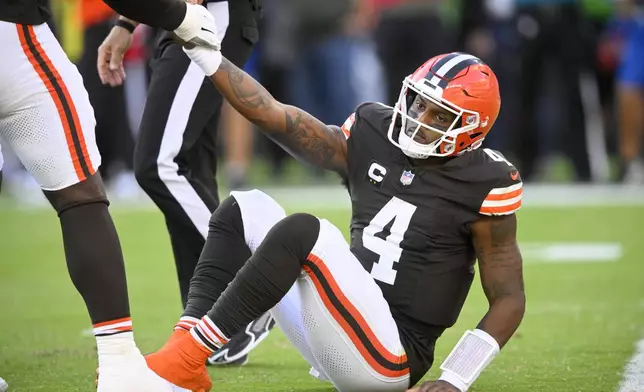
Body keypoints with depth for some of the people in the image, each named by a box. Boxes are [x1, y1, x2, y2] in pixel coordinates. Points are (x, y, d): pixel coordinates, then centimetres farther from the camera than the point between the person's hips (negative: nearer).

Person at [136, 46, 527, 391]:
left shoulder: (483, 187, -7)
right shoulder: (373, 137, 7)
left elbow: (509, 299, -5)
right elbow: (274, 115, 4)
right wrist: (204, 52, -5)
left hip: (392, 360, -7)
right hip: (337, 330, 7)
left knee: (302, 231, -26)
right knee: (248, 210, 1)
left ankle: (186, 359, -26)